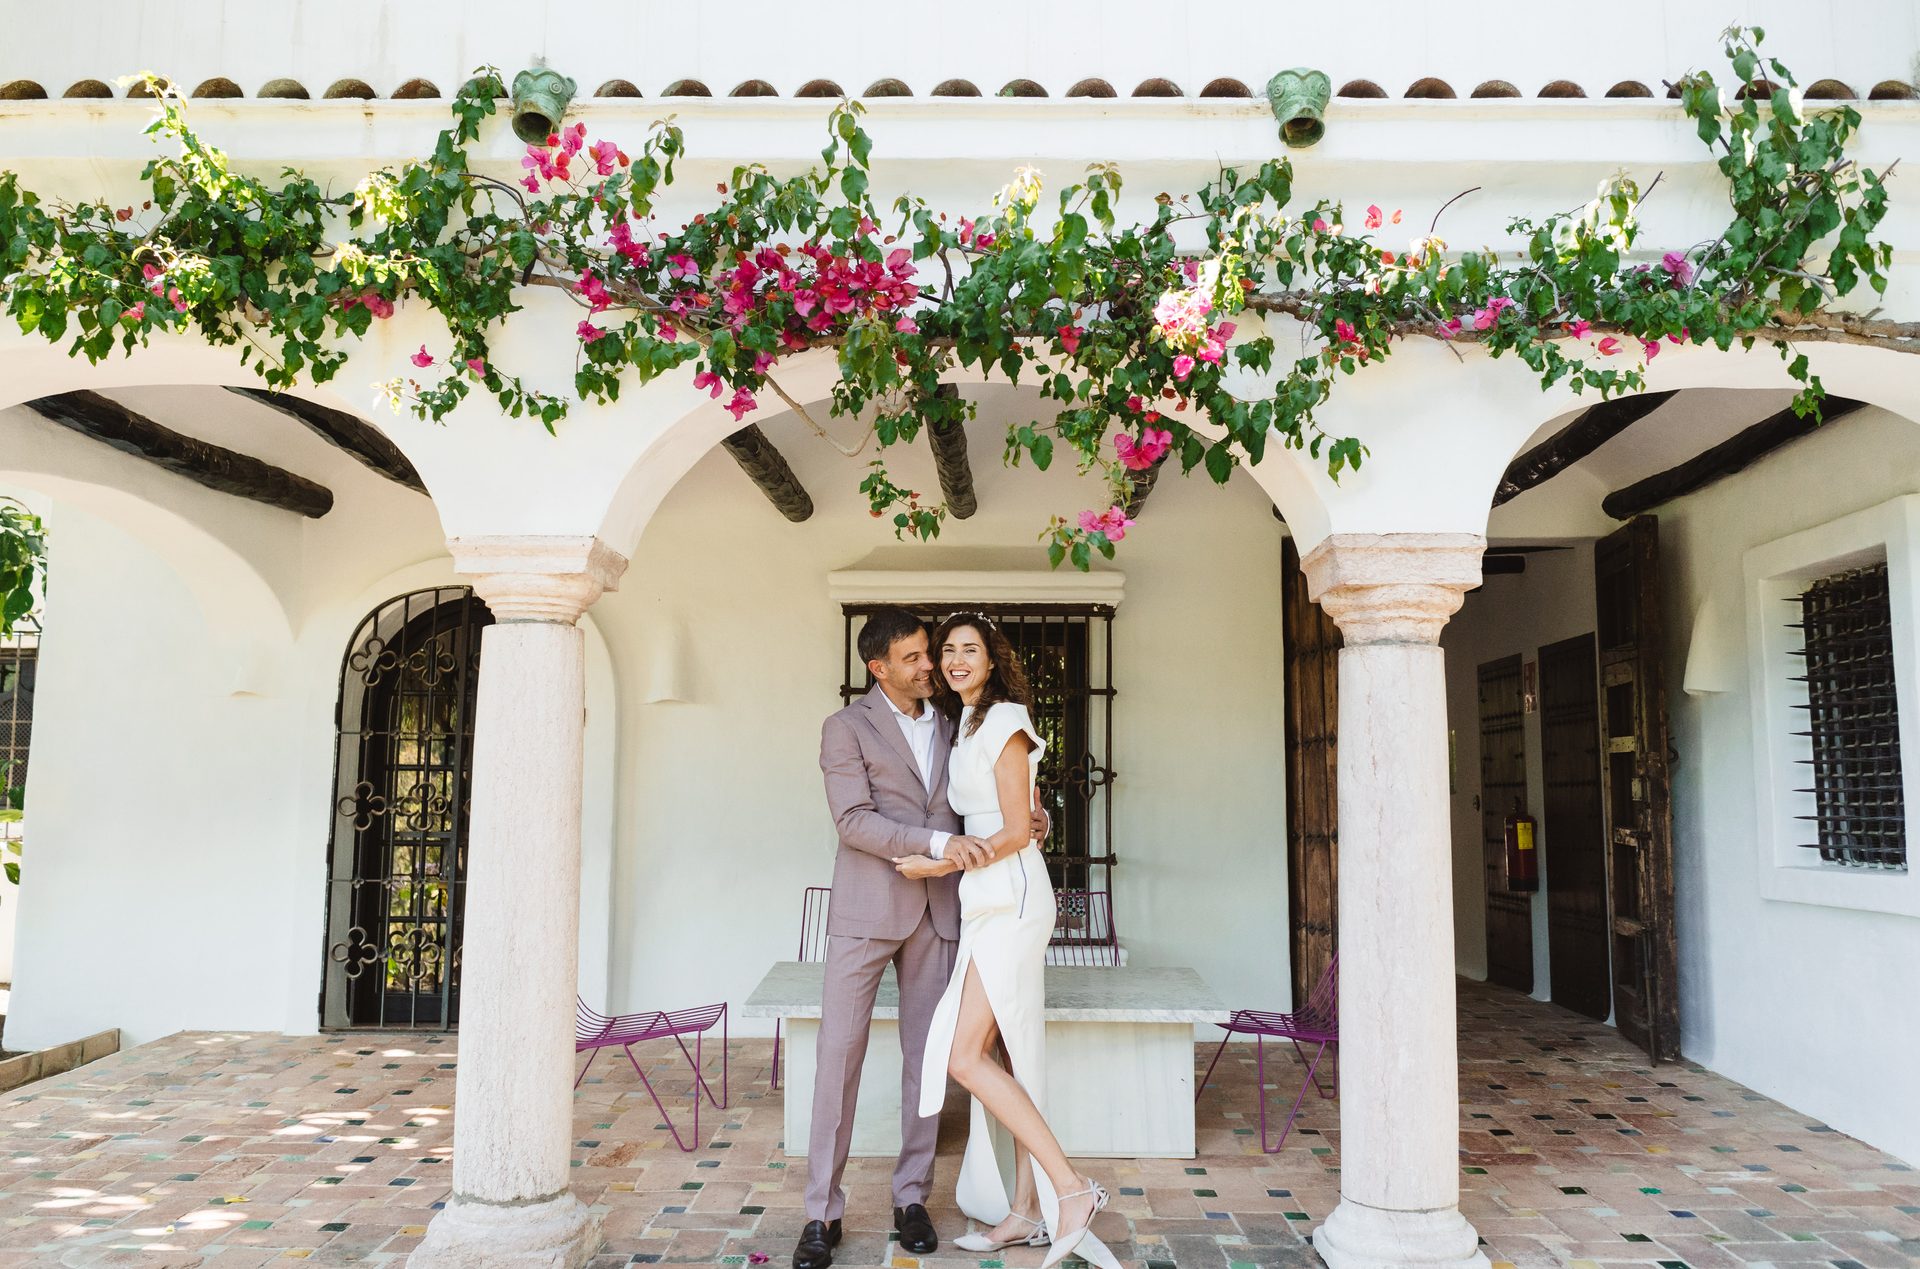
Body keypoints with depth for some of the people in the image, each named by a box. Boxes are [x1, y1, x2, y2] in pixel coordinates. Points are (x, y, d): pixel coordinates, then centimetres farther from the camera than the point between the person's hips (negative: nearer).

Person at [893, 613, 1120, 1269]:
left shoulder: (1003, 723, -9)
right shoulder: (962, 727, 18)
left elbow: (1016, 831, -14)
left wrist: (941, 864, -12)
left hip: (1009, 899, -9)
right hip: (986, 901, 9)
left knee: (966, 1056, -12)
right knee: (1007, 1055, 9)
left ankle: (1072, 1188, -6)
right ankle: (1026, 1210, 16)